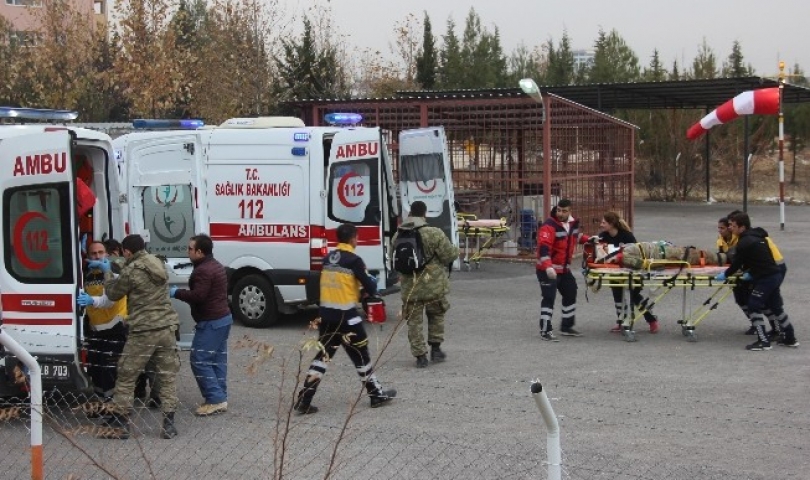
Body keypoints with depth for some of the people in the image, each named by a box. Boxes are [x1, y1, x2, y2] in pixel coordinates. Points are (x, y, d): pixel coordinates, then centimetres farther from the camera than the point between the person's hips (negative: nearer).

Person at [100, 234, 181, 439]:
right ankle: (168, 425, 10)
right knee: (168, 377, 10)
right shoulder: (158, 264, 10)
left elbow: (113, 294, 2)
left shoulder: (131, 271, -12)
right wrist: (110, 267, 35)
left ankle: (119, 425, 8)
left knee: (126, 377, 5)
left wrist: (107, 273, 19)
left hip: (143, 331, -6)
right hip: (167, 328, 6)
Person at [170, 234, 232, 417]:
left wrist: (176, 292, -14)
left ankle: (216, 400, -10)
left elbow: (197, 296, -27)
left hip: (211, 322, -11)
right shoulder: (216, 266, 16)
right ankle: (220, 398, 13)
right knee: (217, 360, 12)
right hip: (223, 318, 11)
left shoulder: (203, 271, -19)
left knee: (199, 360, -8)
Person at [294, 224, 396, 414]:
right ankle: (377, 394, 21)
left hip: (326, 315, 6)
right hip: (346, 316, -6)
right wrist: (372, 287, 13)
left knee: (323, 355, 9)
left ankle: (304, 400, 3)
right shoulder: (353, 260, -12)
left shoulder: (328, 258, 9)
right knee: (361, 355, 8)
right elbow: (370, 287, -10)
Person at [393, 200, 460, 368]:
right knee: (436, 316, 20)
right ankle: (435, 349, 22)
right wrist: (455, 249, 11)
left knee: (414, 321, 10)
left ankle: (420, 356, 8)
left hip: (410, 287, 2)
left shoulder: (397, 237, 2)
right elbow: (449, 255, -10)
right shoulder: (434, 234, -14)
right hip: (434, 285, -2)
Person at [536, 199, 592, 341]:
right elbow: (543, 247, -32)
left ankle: (566, 326, 31)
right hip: (548, 269, -9)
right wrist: (548, 267, -43)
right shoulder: (549, 225, -22)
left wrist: (589, 240, 10)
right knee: (549, 298, -11)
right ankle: (545, 331, -5)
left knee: (570, 294, 17)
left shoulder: (573, 223, 3)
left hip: (564, 269, 9)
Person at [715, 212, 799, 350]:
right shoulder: (756, 236, 14)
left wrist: (725, 275, 3)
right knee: (776, 306, 18)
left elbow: (737, 263, -10)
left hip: (766, 278, -10)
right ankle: (790, 338, 26)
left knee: (754, 306, -4)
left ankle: (763, 341, -6)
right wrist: (750, 272, 18)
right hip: (775, 274, 10)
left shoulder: (745, 242, -15)